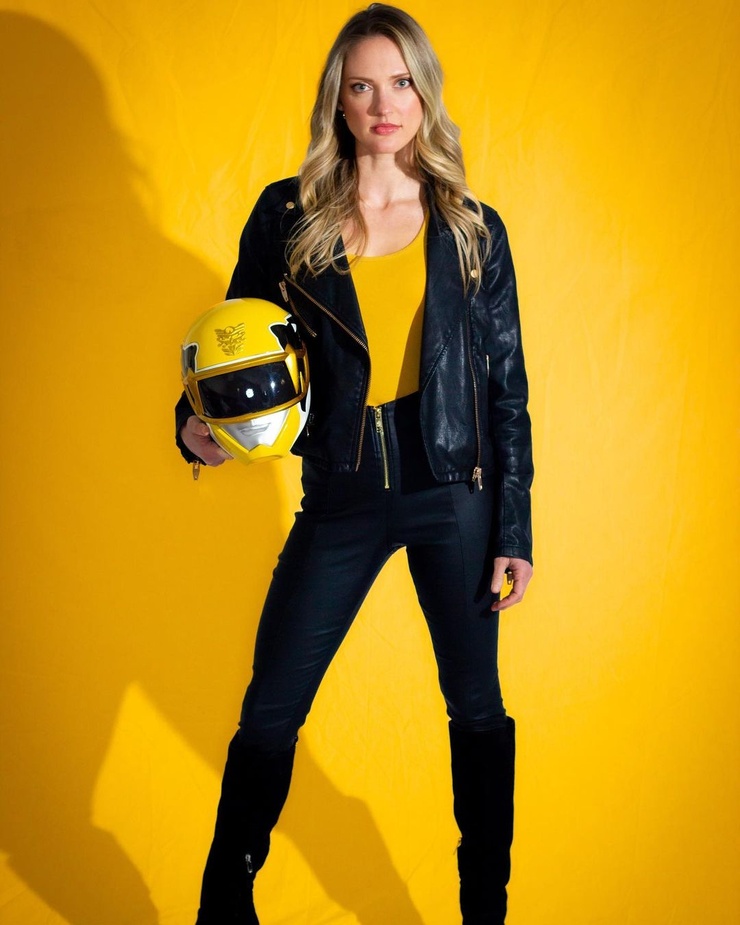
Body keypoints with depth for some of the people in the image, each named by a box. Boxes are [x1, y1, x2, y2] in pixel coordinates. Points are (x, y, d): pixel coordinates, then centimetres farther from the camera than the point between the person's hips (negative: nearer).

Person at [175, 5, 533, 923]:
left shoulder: (471, 228, 2)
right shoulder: (286, 216, 1)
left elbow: (505, 383, 4)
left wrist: (514, 528, 0)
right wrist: (199, 424, -16)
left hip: (455, 496, 0)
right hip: (340, 501, 0)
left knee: (477, 706, 10)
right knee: (270, 709, 4)